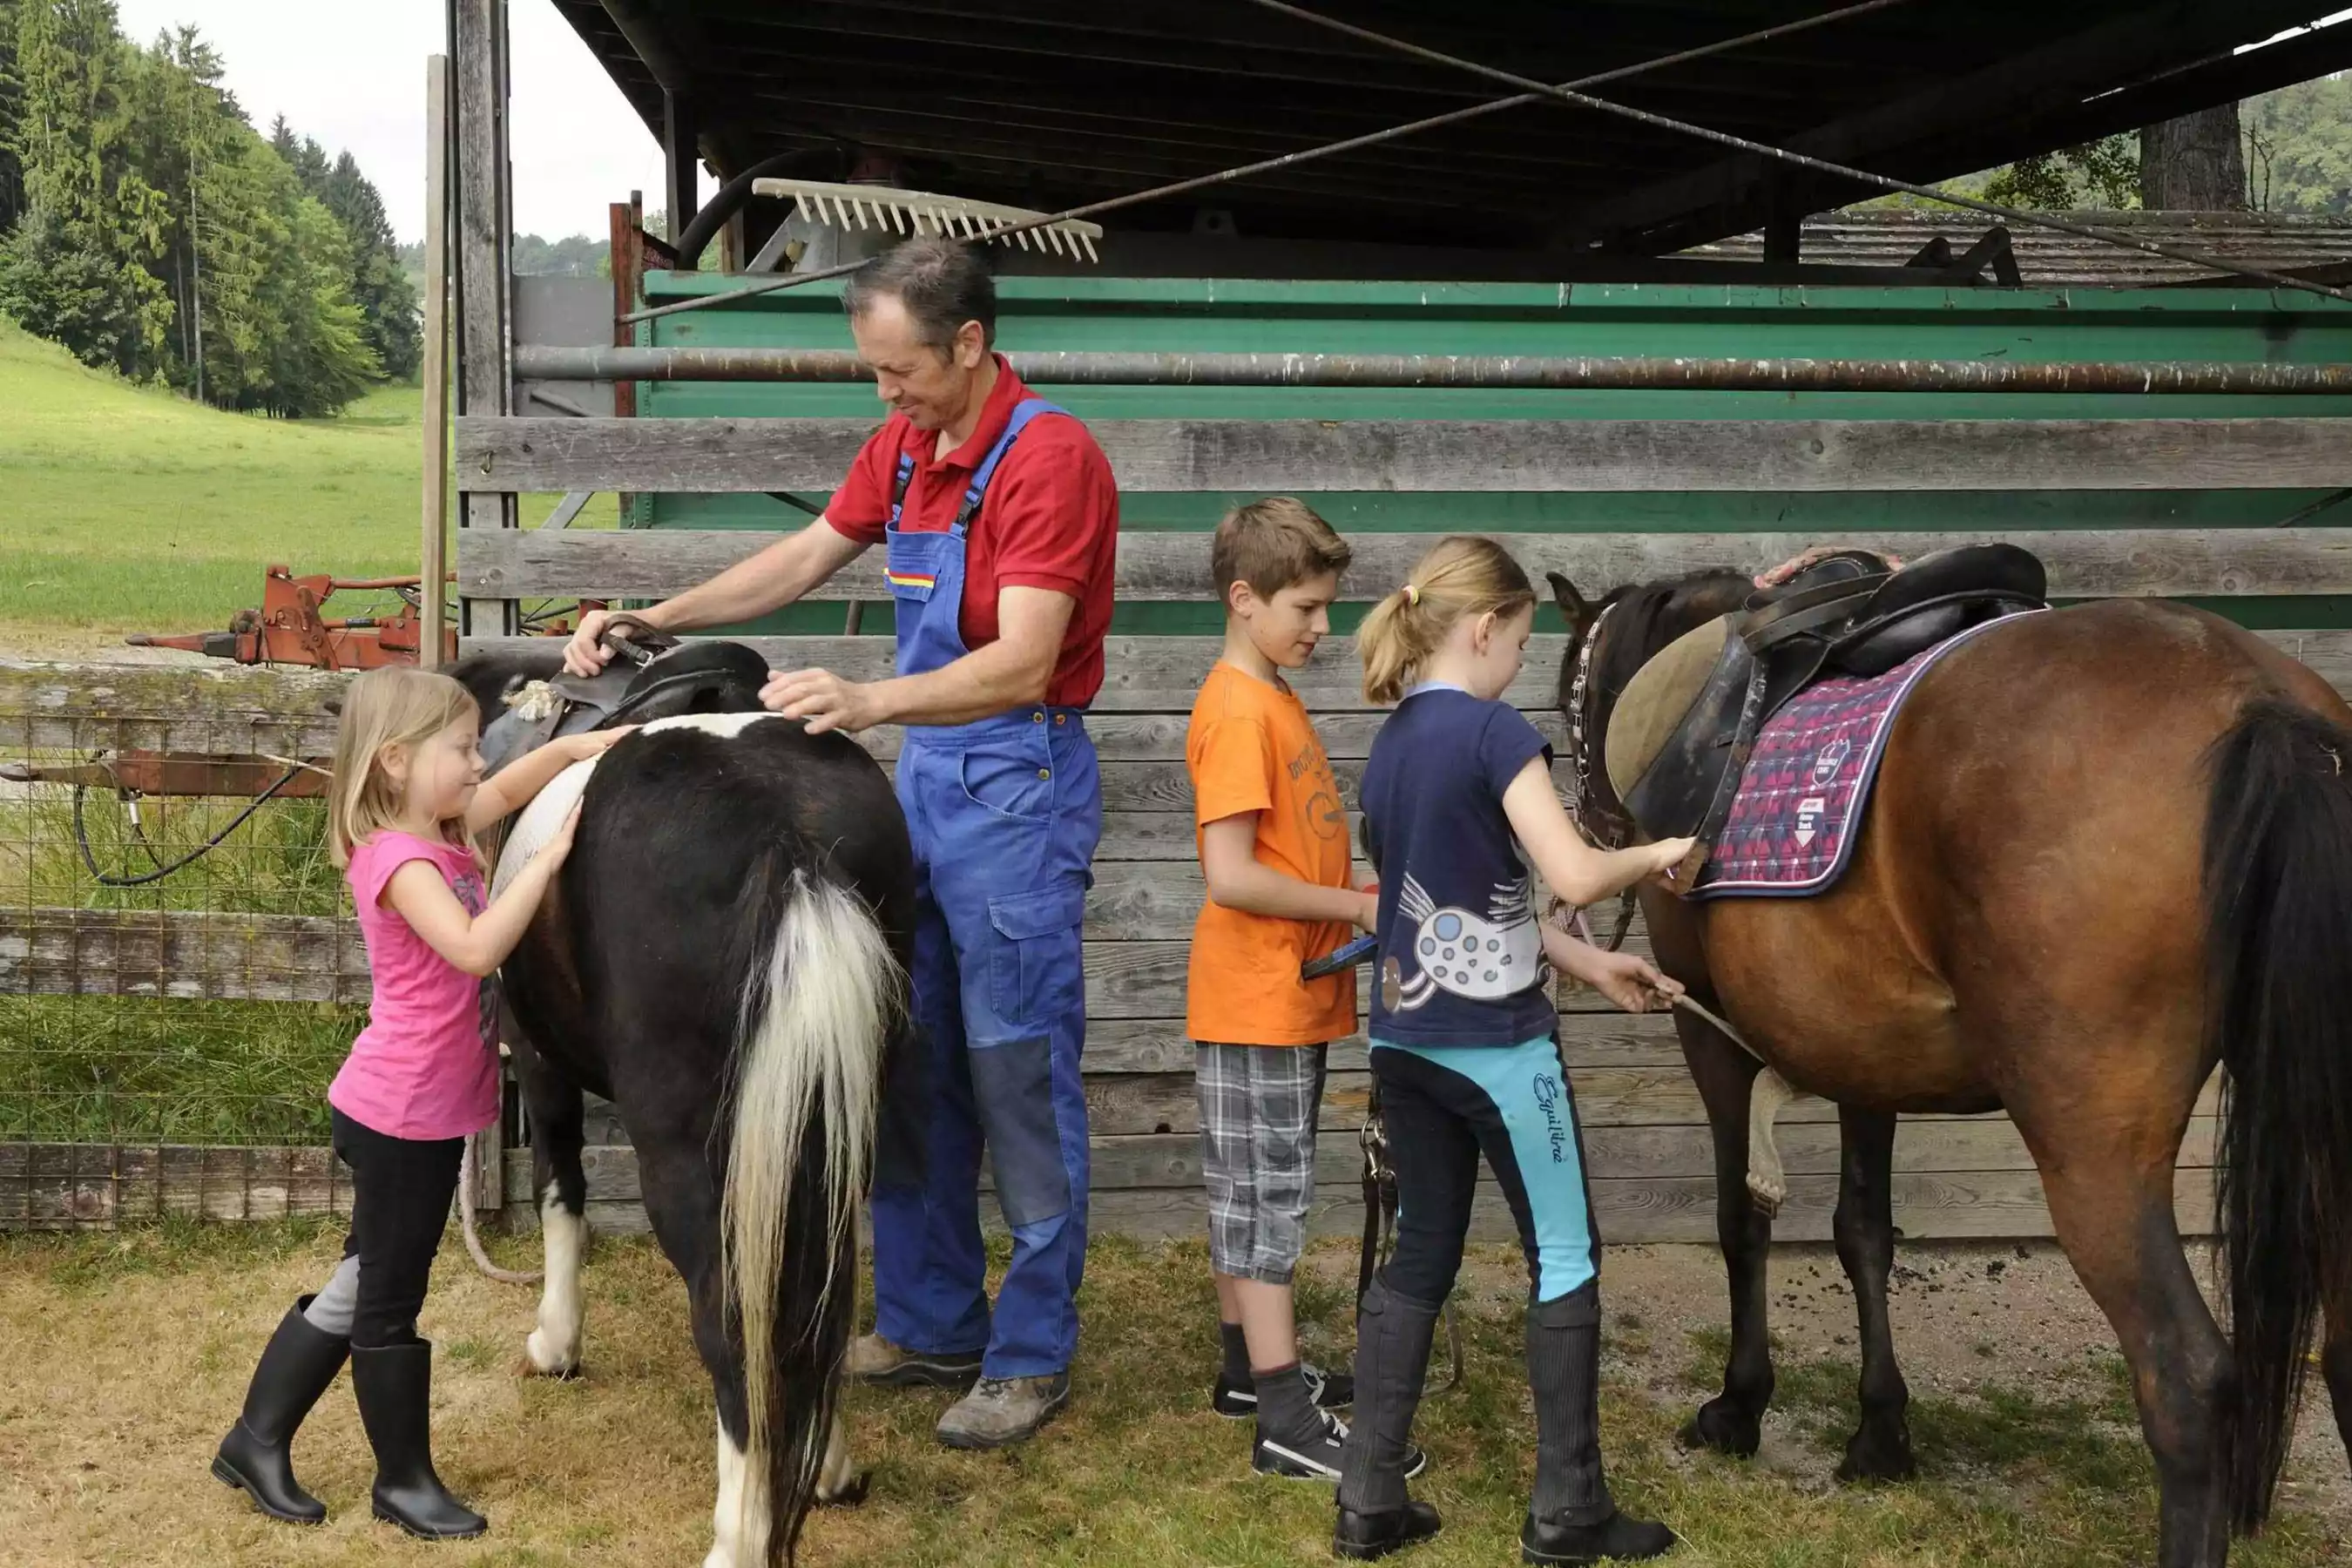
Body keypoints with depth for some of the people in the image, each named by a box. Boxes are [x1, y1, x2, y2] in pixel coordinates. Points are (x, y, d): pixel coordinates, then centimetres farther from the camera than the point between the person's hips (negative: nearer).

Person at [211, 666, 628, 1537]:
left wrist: (576, 746, 6)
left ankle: (258, 1441, 29)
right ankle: (405, 1480, 19)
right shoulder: (401, 860, -21)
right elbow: (474, 947, -35)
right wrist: (547, 859, -30)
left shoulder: (442, 833, 7)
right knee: (391, 1297, 5)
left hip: (427, 1112, 10)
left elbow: (510, 788, 22)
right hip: (403, 1114, -10)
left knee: (366, 1283, 18)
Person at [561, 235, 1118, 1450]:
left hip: (1018, 785, -9)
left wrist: (871, 700, -41)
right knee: (911, 1067, 14)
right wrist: (652, 621, 10)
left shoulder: (1049, 459, -19)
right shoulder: (903, 445, 7)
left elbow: (1021, 666, -28)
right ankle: (930, 1326, 27)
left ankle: (1032, 1357, 12)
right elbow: (806, 559, 18)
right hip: (922, 771, 9)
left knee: (1018, 1076, -1)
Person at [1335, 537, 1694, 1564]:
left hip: (1406, 1038, 8)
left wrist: (1592, 967, 16)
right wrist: (1656, 854, -5)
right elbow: (1574, 877, -25)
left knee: (1420, 1256, 14)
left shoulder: (1389, 744, 11)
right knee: (1564, 1259, 5)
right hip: (1495, 1042, -8)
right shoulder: (1494, 730, -15)